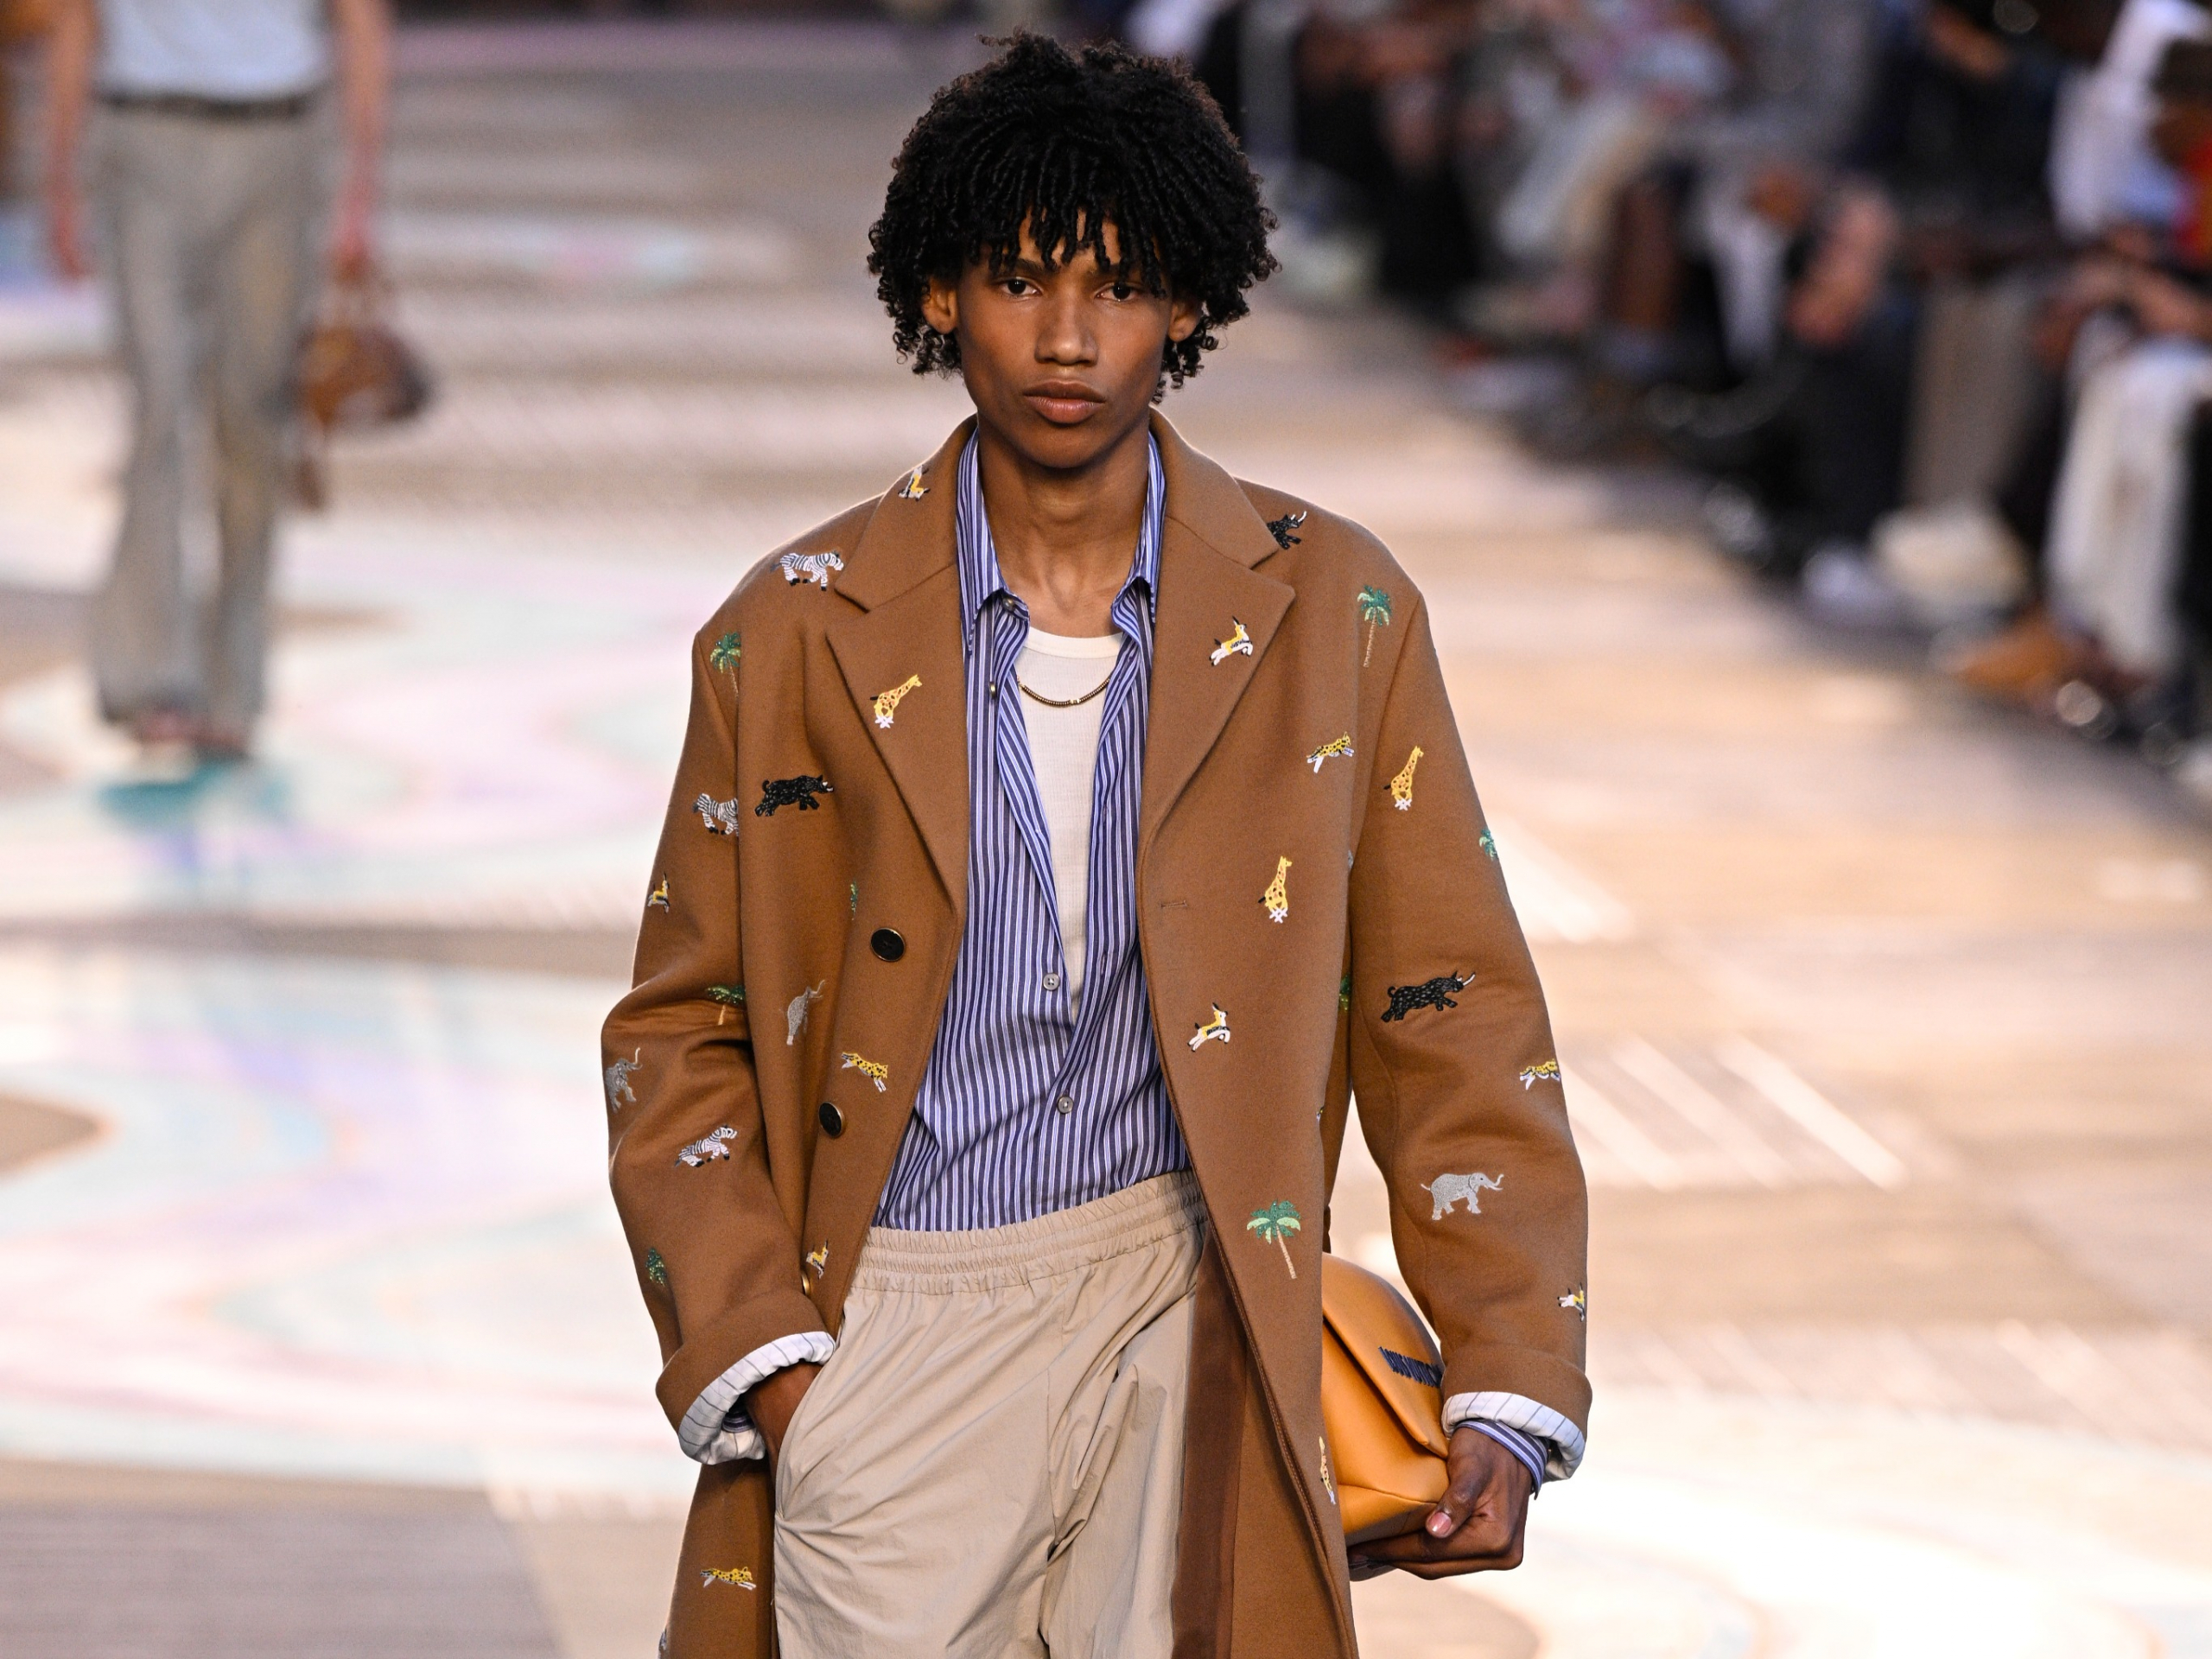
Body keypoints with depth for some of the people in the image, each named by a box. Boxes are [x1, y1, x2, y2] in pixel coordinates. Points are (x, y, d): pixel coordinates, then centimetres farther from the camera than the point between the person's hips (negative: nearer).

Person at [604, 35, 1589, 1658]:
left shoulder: (1332, 613, 5)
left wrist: (1507, 1392, -2)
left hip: (1189, 1324, 0)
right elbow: (681, 1035, 9)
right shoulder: (799, 632, 4)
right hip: (888, 1333, 0)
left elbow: (1452, 1016, 6)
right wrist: (757, 1365, -4)